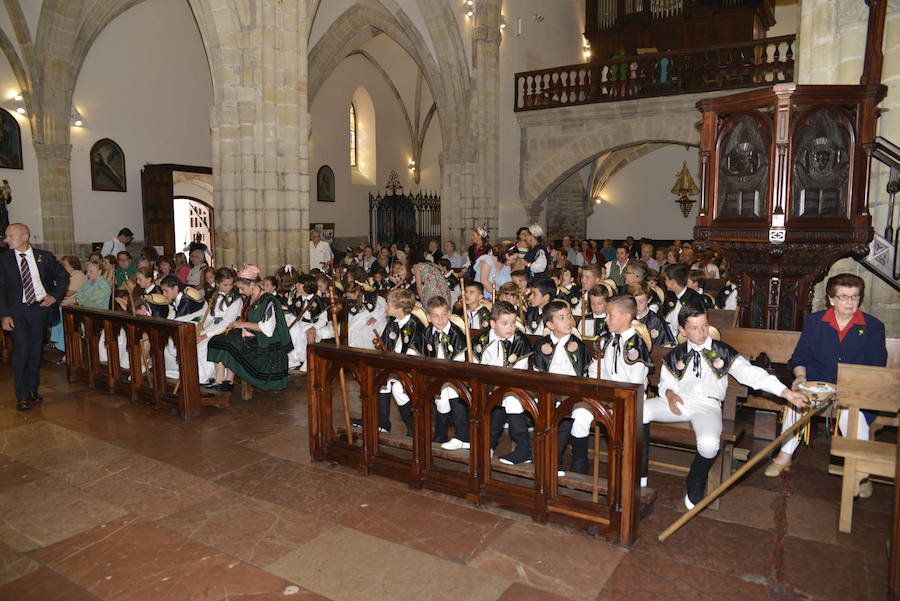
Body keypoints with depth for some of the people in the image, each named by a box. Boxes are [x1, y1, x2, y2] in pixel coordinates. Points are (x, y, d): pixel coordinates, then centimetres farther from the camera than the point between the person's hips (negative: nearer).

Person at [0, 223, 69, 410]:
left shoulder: (44, 256, 4)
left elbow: (63, 276, 15)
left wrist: (55, 296, 2)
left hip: (40, 308, 2)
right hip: (16, 311, -1)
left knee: (36, 350, 9)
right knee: (21, 349, -9)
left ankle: (33, 389, 23)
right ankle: (22, 395, 2)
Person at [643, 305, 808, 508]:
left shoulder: (722, 352, 8)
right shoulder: (675, 356, 13)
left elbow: (750, 373, 0)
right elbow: (665, 383, 17)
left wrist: (786, 392, -11)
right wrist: (669, 393, -9)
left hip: (707, 405, -2)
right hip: (679, 401, 2)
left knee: (709, 444, -35)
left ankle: (695, 489, -2)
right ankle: (640, 474, -11)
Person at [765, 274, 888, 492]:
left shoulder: (873, 326, 5)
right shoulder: (814, 321, 9)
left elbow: (877, 368, 2)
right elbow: (800, 356, 12)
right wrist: (801, 376, -8)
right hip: (816, 383, 2)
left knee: (851, 410, -32)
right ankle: (785, 455, -13)